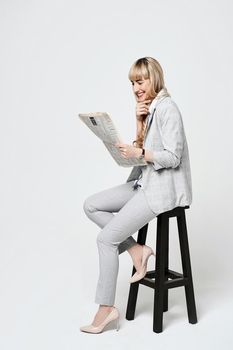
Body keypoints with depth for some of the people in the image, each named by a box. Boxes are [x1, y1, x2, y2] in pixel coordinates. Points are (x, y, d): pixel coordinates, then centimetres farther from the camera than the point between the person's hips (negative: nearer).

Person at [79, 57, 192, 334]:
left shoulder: (167, 108, -14)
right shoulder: (148, 108, 14)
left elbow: (173, 157, -18)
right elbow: (144, 147, 11)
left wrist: (138, 153, -28)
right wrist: (139, 121, -1)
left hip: (162, 188, -10)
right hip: (143, 182, 10)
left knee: (106, 237, -11)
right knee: (91, 206, 1)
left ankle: (106, 308, 4)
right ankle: (137, 250, 4)